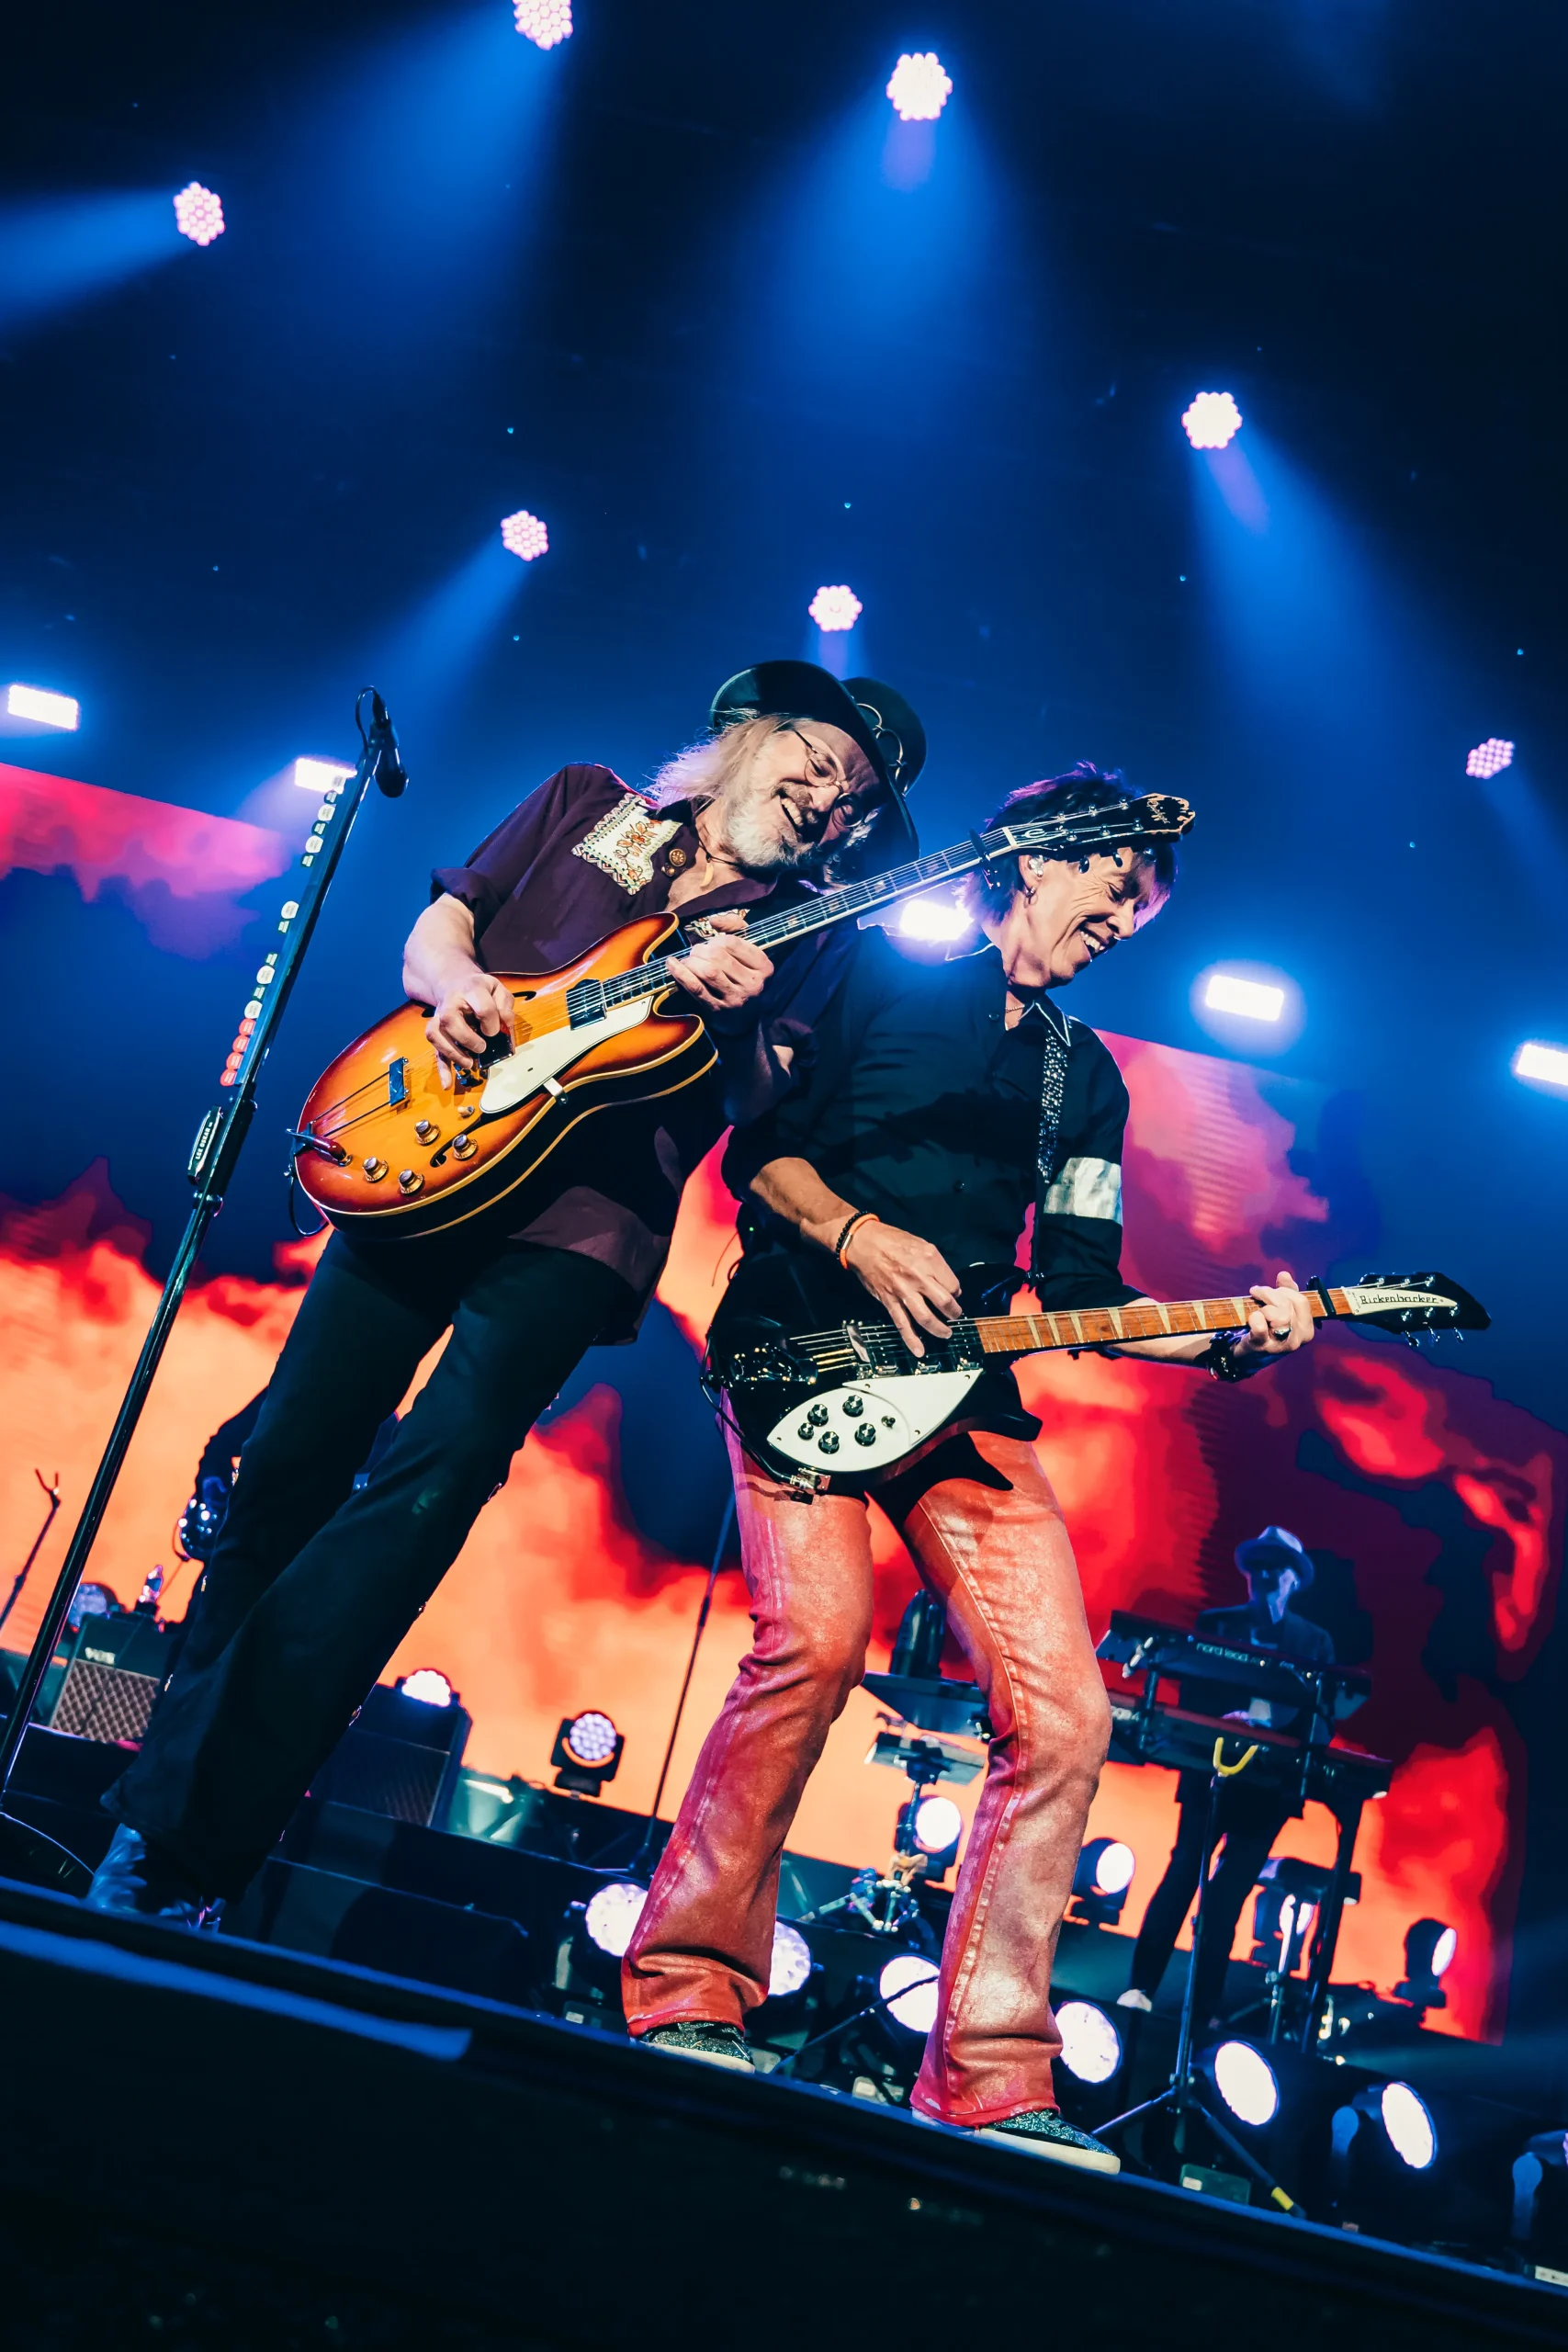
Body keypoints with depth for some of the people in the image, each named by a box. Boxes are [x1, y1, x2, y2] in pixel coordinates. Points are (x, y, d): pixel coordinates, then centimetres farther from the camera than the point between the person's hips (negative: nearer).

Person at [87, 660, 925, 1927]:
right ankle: (161, 1798, 21)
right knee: (286, 1468, 3)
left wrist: (734, 1010, -18)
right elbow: (434, 931, 16)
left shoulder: (795, 932, 13)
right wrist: (458, 987, -6)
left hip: (581, 1217, -2)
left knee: (436, 1478, -19)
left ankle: (193, 1850, -10)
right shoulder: (585, 804, 18)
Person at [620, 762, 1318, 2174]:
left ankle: (989, 2083, 4)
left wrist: (1227, 1337, -2)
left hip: (965, 1391, 5)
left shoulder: (1086, 1079, 22)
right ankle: (687, 1996, -6)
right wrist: (858, 1237, -15)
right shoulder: (876, 972, 9)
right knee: (817, 1637, -26)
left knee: (1064, 1714, -8)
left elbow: (1083, 1295, 13)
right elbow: (756, 1146, 1)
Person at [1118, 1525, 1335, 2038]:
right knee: (1183, 1872, -8)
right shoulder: (1215, 1624, 9)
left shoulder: (1315, 1642, 11)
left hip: (1271, 1779, 1)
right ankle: (1141, 1987, -3)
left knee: (1229, 1891, -1)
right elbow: (1191, 1693, 1)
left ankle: (1204, 2009, 6)